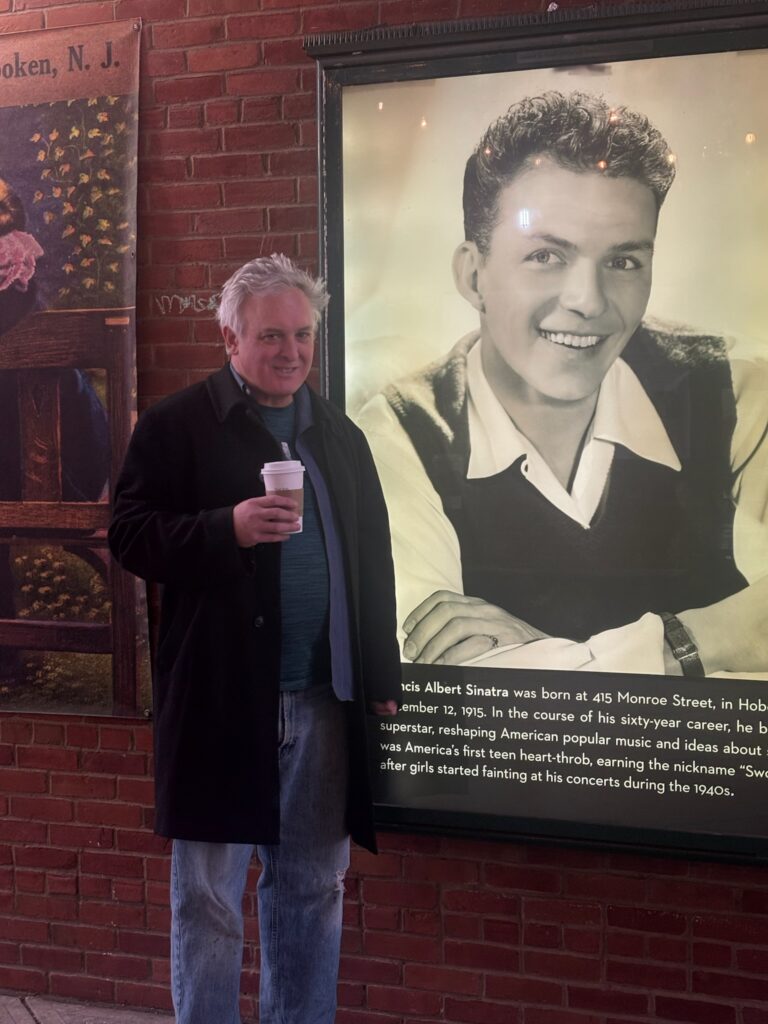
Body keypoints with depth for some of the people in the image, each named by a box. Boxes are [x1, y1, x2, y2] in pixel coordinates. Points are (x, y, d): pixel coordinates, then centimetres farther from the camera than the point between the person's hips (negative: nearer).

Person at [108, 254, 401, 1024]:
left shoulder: (341, 437, 14)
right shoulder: (176, 426, -2)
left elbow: (374, 561, 15)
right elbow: (130, 535, -7)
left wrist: (381, 677, 11)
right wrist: (228, 527, -22)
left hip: (323, 698, 5)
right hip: (220, 697, -4)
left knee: (314, 887, 14)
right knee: (208, 896, 6)